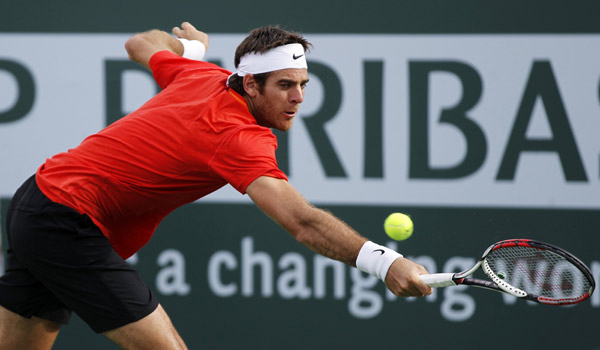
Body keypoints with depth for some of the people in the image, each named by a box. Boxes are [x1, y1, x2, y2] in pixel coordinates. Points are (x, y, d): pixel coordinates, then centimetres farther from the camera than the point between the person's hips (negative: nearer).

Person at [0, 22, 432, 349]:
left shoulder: (206, 75, 2)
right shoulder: (237, 135, -24)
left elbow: (142, 43, 24)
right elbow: (302, 222, -38)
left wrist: (193, 46, 43)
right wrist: (384, 261, -48)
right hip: (70, 224, -10)